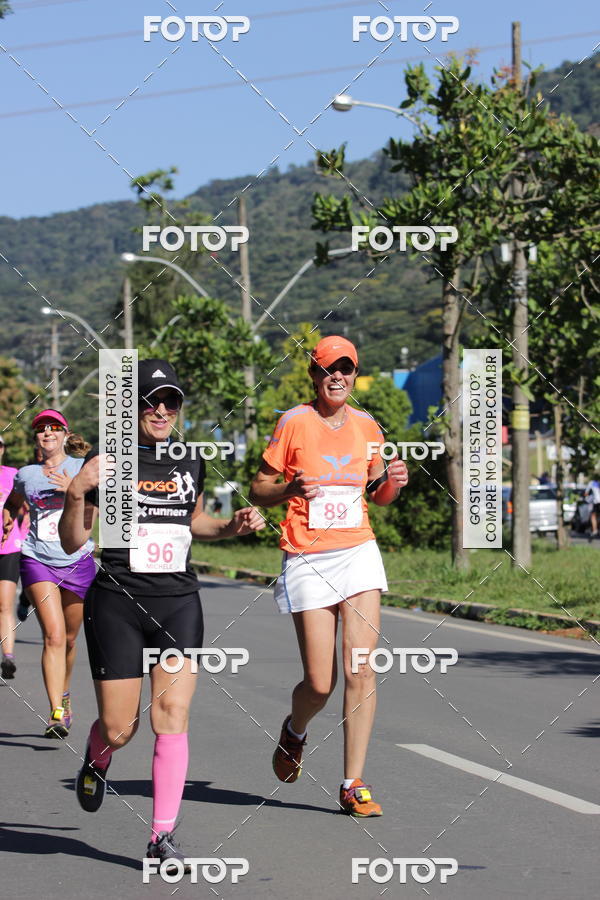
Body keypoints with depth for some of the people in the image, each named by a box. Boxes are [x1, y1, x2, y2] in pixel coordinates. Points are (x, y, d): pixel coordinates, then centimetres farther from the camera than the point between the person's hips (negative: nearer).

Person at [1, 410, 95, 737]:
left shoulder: (84, 468, 1)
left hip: (77, 562, 0)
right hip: (38, 561, 0)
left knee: (68, 638, 12)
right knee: (53, 636, -16)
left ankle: (63, 693, 39)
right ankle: (57, 713, -20)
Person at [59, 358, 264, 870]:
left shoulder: (191, 462, 10)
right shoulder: (106, 463, -3)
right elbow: (72, 543, -1)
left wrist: (232, 527, 8)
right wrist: (77, 493, -18)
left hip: (179, 603, 3)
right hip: (117, 604, -2)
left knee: (173, 714, -11)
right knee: (118, 728, 0)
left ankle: (164, 836, -5)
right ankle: (96, 762, 39)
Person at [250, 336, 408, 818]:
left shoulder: (367, 426, 8)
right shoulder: (294, 422, -3)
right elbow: (258, 489, 1)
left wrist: (393, 481, -3)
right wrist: (290, 490, -20)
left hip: (359, 553, 3)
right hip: (308, 560, -3)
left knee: (361, 670, -10)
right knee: (320, 683, -3)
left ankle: (354, 785, -2)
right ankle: (294, 731, 33)